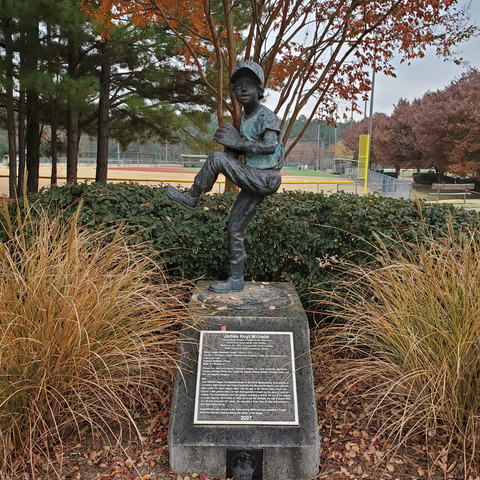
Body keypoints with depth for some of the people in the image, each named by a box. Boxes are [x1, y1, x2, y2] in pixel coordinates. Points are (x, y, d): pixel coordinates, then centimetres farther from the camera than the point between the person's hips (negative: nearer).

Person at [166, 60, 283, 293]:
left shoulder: (267, 116, -11)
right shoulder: (244, 117, 15)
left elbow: (270, 146, -25)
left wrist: (238, 143, -22)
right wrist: (230, 144, -2)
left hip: (265, 179, -9)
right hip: (254, 180, 9)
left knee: (217, 159, -20)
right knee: (235, 228, 10)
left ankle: (191, 196, 1)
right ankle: (236, 280, 19)